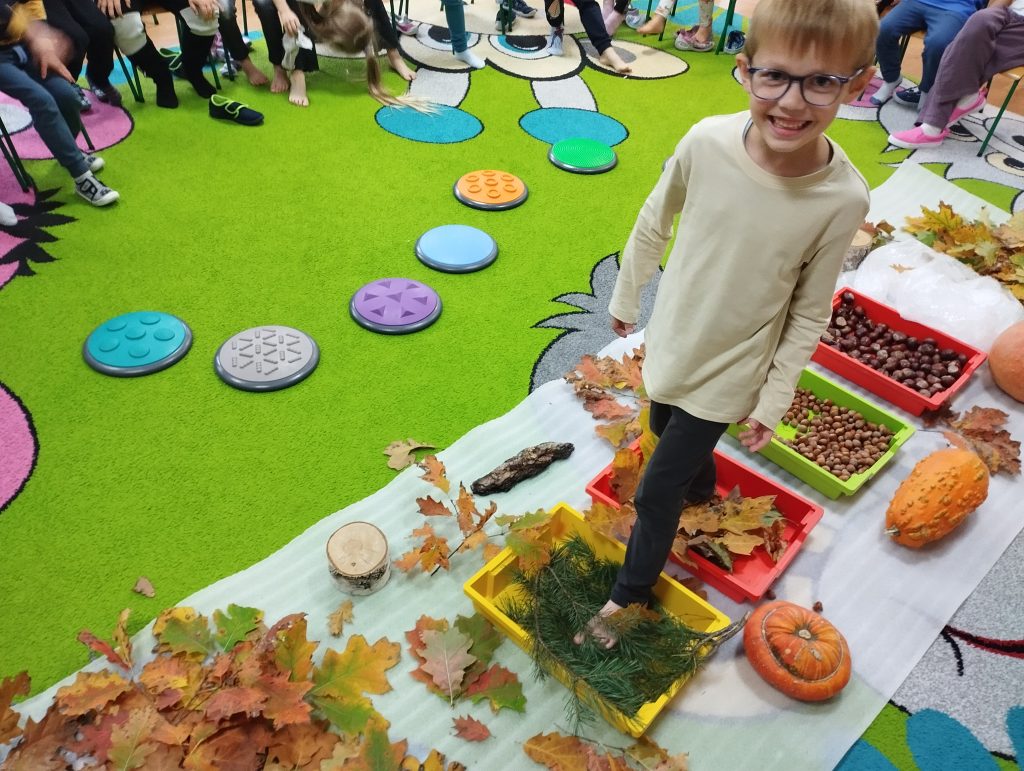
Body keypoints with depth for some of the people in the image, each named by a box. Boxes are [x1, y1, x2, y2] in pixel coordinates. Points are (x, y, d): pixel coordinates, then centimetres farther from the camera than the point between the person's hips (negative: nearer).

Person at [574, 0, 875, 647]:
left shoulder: (843, 199, -25)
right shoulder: (707, 142, -21)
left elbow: (809, 313, -12)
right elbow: (653, 225, -3)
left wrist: (774, 400, -5)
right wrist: (626, 297, 10)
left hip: (730, 372, -3)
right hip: (670, 343, 4)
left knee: (656, 492, 4)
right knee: (671, 434, 29)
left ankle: (630, 595, 30)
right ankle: (703, 492, 63)